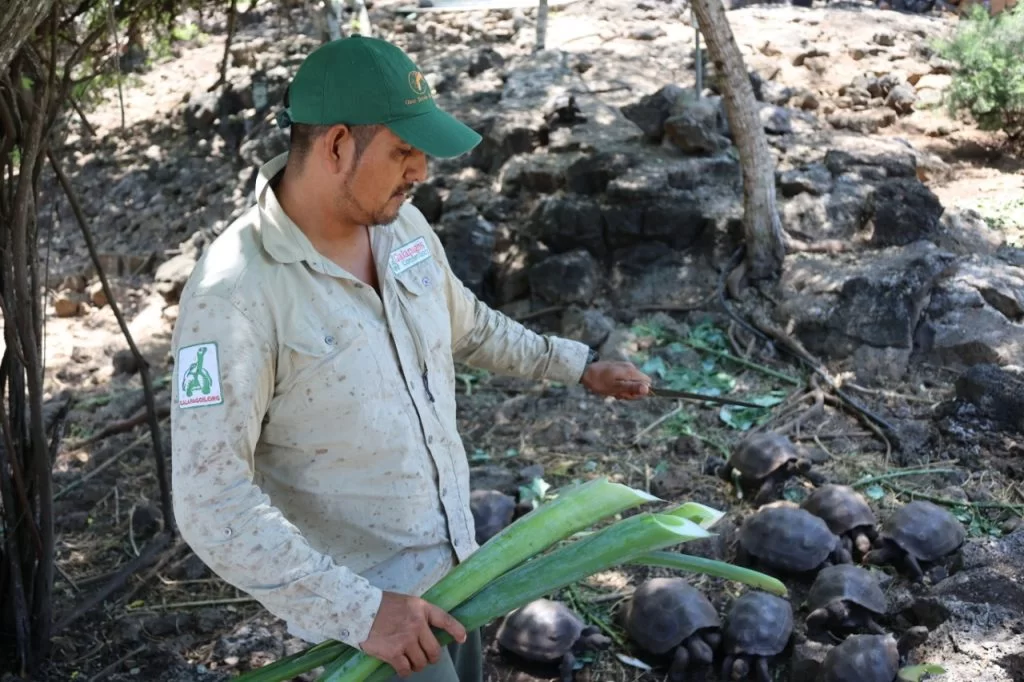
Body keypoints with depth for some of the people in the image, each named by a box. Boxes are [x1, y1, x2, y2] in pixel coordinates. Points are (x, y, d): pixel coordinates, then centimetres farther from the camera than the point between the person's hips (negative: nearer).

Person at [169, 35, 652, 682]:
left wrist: (577, 363, 23)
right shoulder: (235, 294, -27)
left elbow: (465, 324, 16)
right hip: (356, 599, -7)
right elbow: (212, 500, -28)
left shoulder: (401, 222, -4)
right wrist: (359, 610, -31)